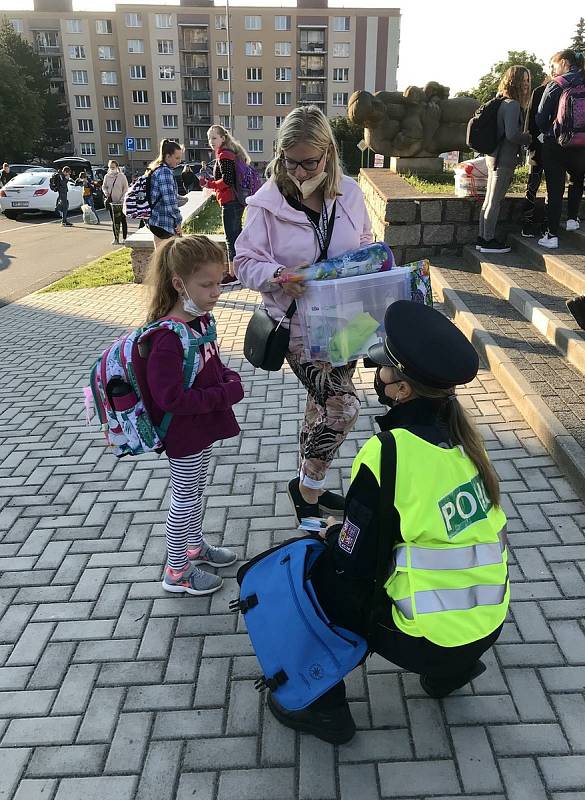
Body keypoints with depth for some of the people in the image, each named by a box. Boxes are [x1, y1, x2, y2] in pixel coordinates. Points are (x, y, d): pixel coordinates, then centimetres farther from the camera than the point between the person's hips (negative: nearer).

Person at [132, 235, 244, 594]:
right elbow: (170, 398, -31)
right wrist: (227, 394, -25)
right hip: (185, 433, -8)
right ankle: (177, 571, 28)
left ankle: (195, 545, 47)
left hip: (204, 424, 8)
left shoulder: (202, 317, -1)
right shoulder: (168, 337, -29)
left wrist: (231, 378, -6)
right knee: (185, 498, 8)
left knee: (197, 490, 25)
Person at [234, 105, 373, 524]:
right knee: (344, 405, -13)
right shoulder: (267, 202, -11)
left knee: (323, 404, 16)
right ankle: (307, 487, 12)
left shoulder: (349, 193, 0)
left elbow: (365, 245, 14)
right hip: (298, 321, -5)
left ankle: (310, 487, 36)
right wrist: (279, 276, -26)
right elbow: (246, 261, -7)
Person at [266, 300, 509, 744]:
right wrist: (347, 524, 14)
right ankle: (450, 669, 26)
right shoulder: (458, 434, -4)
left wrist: (335, 536, 2)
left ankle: (322, 705, 18)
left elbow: (353, 566, -18)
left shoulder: (387, 454, -25)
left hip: (430, 640, -7)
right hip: (489, 622, 7)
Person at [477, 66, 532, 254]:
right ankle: (489, 241, 2)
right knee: (495, 201, -4)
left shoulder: (503, 102, 13)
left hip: (494, 157, 9)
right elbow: (512, 135, -22)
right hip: (504, 159, -9)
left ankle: (483, 238, 17)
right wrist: (531, 138, -7)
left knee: (489, 200, 11)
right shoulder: (512, 105, -15)